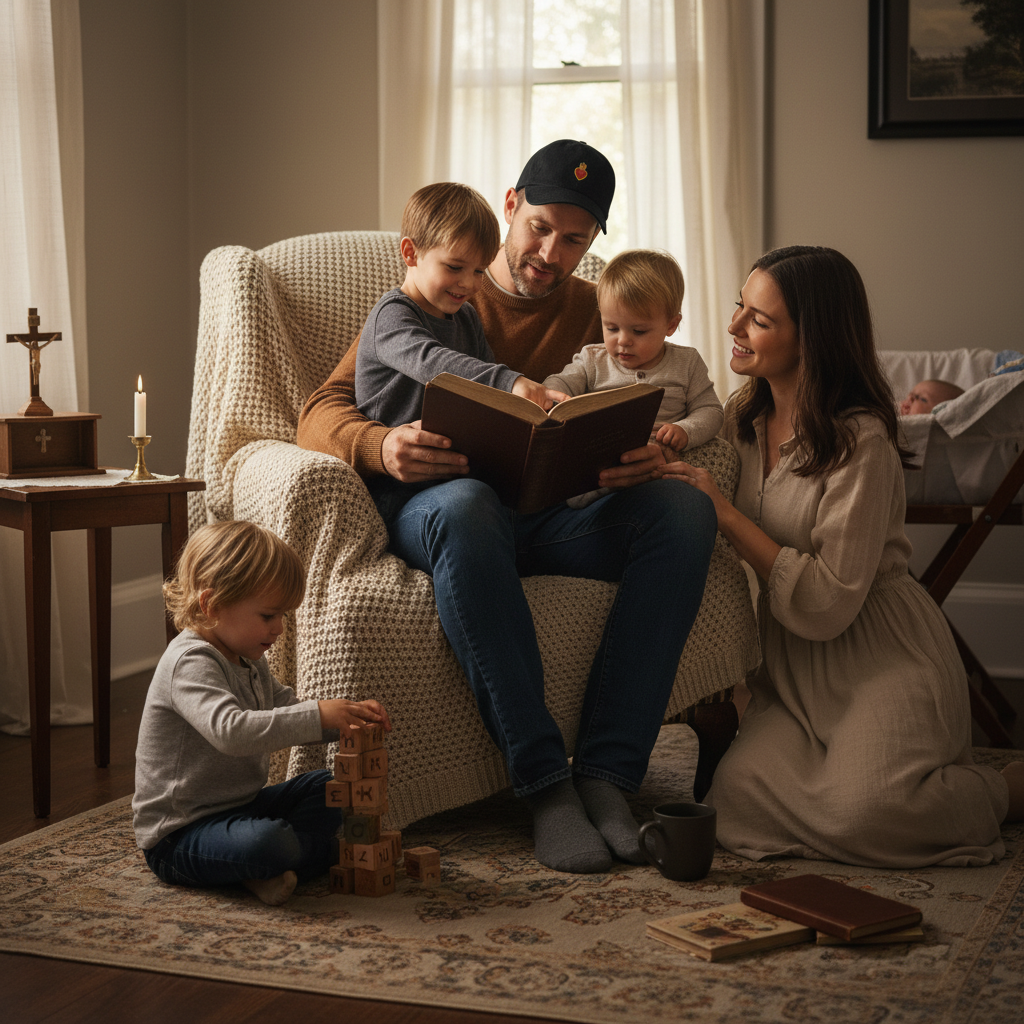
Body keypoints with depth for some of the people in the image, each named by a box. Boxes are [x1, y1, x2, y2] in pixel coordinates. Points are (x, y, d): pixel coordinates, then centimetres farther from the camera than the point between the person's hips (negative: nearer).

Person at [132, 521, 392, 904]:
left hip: (240, 807, 10)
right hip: (177, 834, -10)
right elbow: (230, 730, -38)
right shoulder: (190, 663, -22)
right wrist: (318, 716, -38)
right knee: (264, 842, -37)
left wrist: (349, 715, -1)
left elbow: (287, 712, 19)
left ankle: (268, 870, -10)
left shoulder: (248, 662, 11)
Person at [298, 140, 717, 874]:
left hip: (550, 514, 3)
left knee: (686, 509, -26)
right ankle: (544, 782, -37)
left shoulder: (597, 312, 20)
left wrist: (646, 457, -16)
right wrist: (382, 447, -24)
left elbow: (628, 431, 11)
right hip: (432, 503, -3)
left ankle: (606, 773, -31)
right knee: (467, 507, -41)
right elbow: (321, 415, 0)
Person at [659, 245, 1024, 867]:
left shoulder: (862, 441, -17)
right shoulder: (746, 419, 5)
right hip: (792, 663, 6)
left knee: (857, 812, -26)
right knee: (741, 792, -22)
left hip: (880, 656, -5)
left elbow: (826, 604, -22)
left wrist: (724, 514, -20)